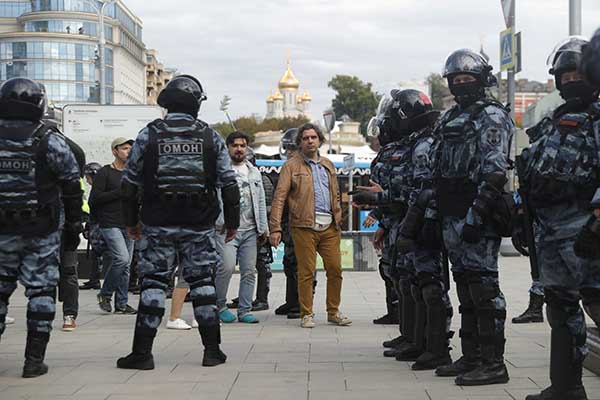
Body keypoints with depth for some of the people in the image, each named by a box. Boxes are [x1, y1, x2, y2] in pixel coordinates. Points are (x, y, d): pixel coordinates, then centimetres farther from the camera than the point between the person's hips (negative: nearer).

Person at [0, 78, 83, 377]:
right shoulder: (49, 141, -8)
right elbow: (71, 186, -6)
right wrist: (73, 226, 2)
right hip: (42, 231, -2)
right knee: (41, 291, 4)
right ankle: (34, 360, 4)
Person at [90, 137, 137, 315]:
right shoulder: (105, 173, -3)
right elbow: (94, 199, -12)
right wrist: (119, 192, -15)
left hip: (128, 225, 7)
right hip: (110, 225, -7)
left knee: (126, 265, 5)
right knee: (121, 258, -19)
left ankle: (121, 304, 11)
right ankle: (105, 294, -1)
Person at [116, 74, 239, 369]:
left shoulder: (149, 135, 0)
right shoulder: (210, 137, 1)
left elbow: (130, 182, 3)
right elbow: (229, 183, 2)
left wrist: (131, 221, 12)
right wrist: (232, 222, 11)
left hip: (158, 225, 0)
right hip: (199, 226, 1)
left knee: (153, 283, 3)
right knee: (203, 283, 9)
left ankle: (142, 352, 2)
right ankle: (212, 350, 11)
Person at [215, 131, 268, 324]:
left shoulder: (254, 172, 19)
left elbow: (261, 202, 20)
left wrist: (263, 228, 14)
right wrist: (221, 222, -14)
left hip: (250, 230, 5)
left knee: (249, 271, 3)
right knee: (226, 267, -17)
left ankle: (244, 311, 11)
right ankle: (220, 305, 2)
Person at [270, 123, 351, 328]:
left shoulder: (328, 165, 19)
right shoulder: (291, 166, 2)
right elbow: (279, 198, -4)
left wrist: (338, 222, 17)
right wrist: (275, 228, -12)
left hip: (329, 227, 5)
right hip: (304, 227, -4)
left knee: (335, 269, 3)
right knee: (306, 272, -2)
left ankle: (333, 312, 16)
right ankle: (307, 314, 8)